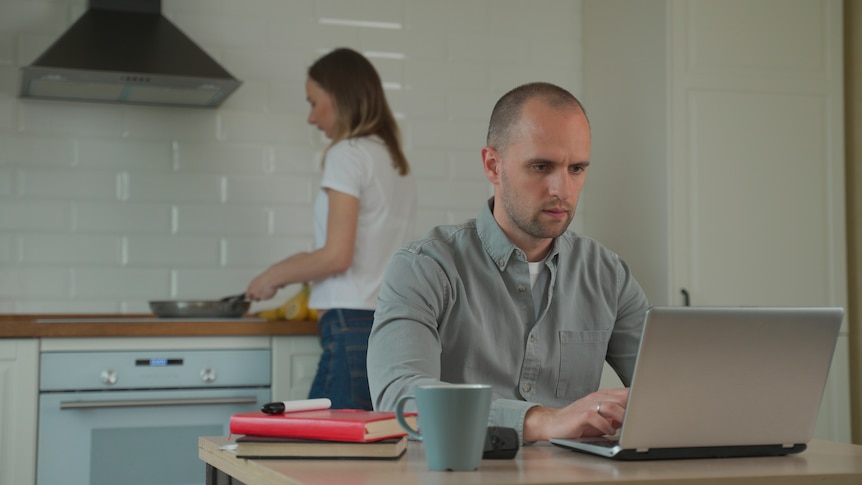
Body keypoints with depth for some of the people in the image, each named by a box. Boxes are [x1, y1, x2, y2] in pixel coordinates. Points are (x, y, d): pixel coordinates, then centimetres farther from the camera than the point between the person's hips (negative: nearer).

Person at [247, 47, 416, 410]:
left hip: (354, 328, -8)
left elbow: (337, 256, -12)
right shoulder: (397, 162, 18)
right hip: (395, 329, 8)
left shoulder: (348, 154, -6)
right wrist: (302, 266, 26)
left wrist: (274, 277, 1)